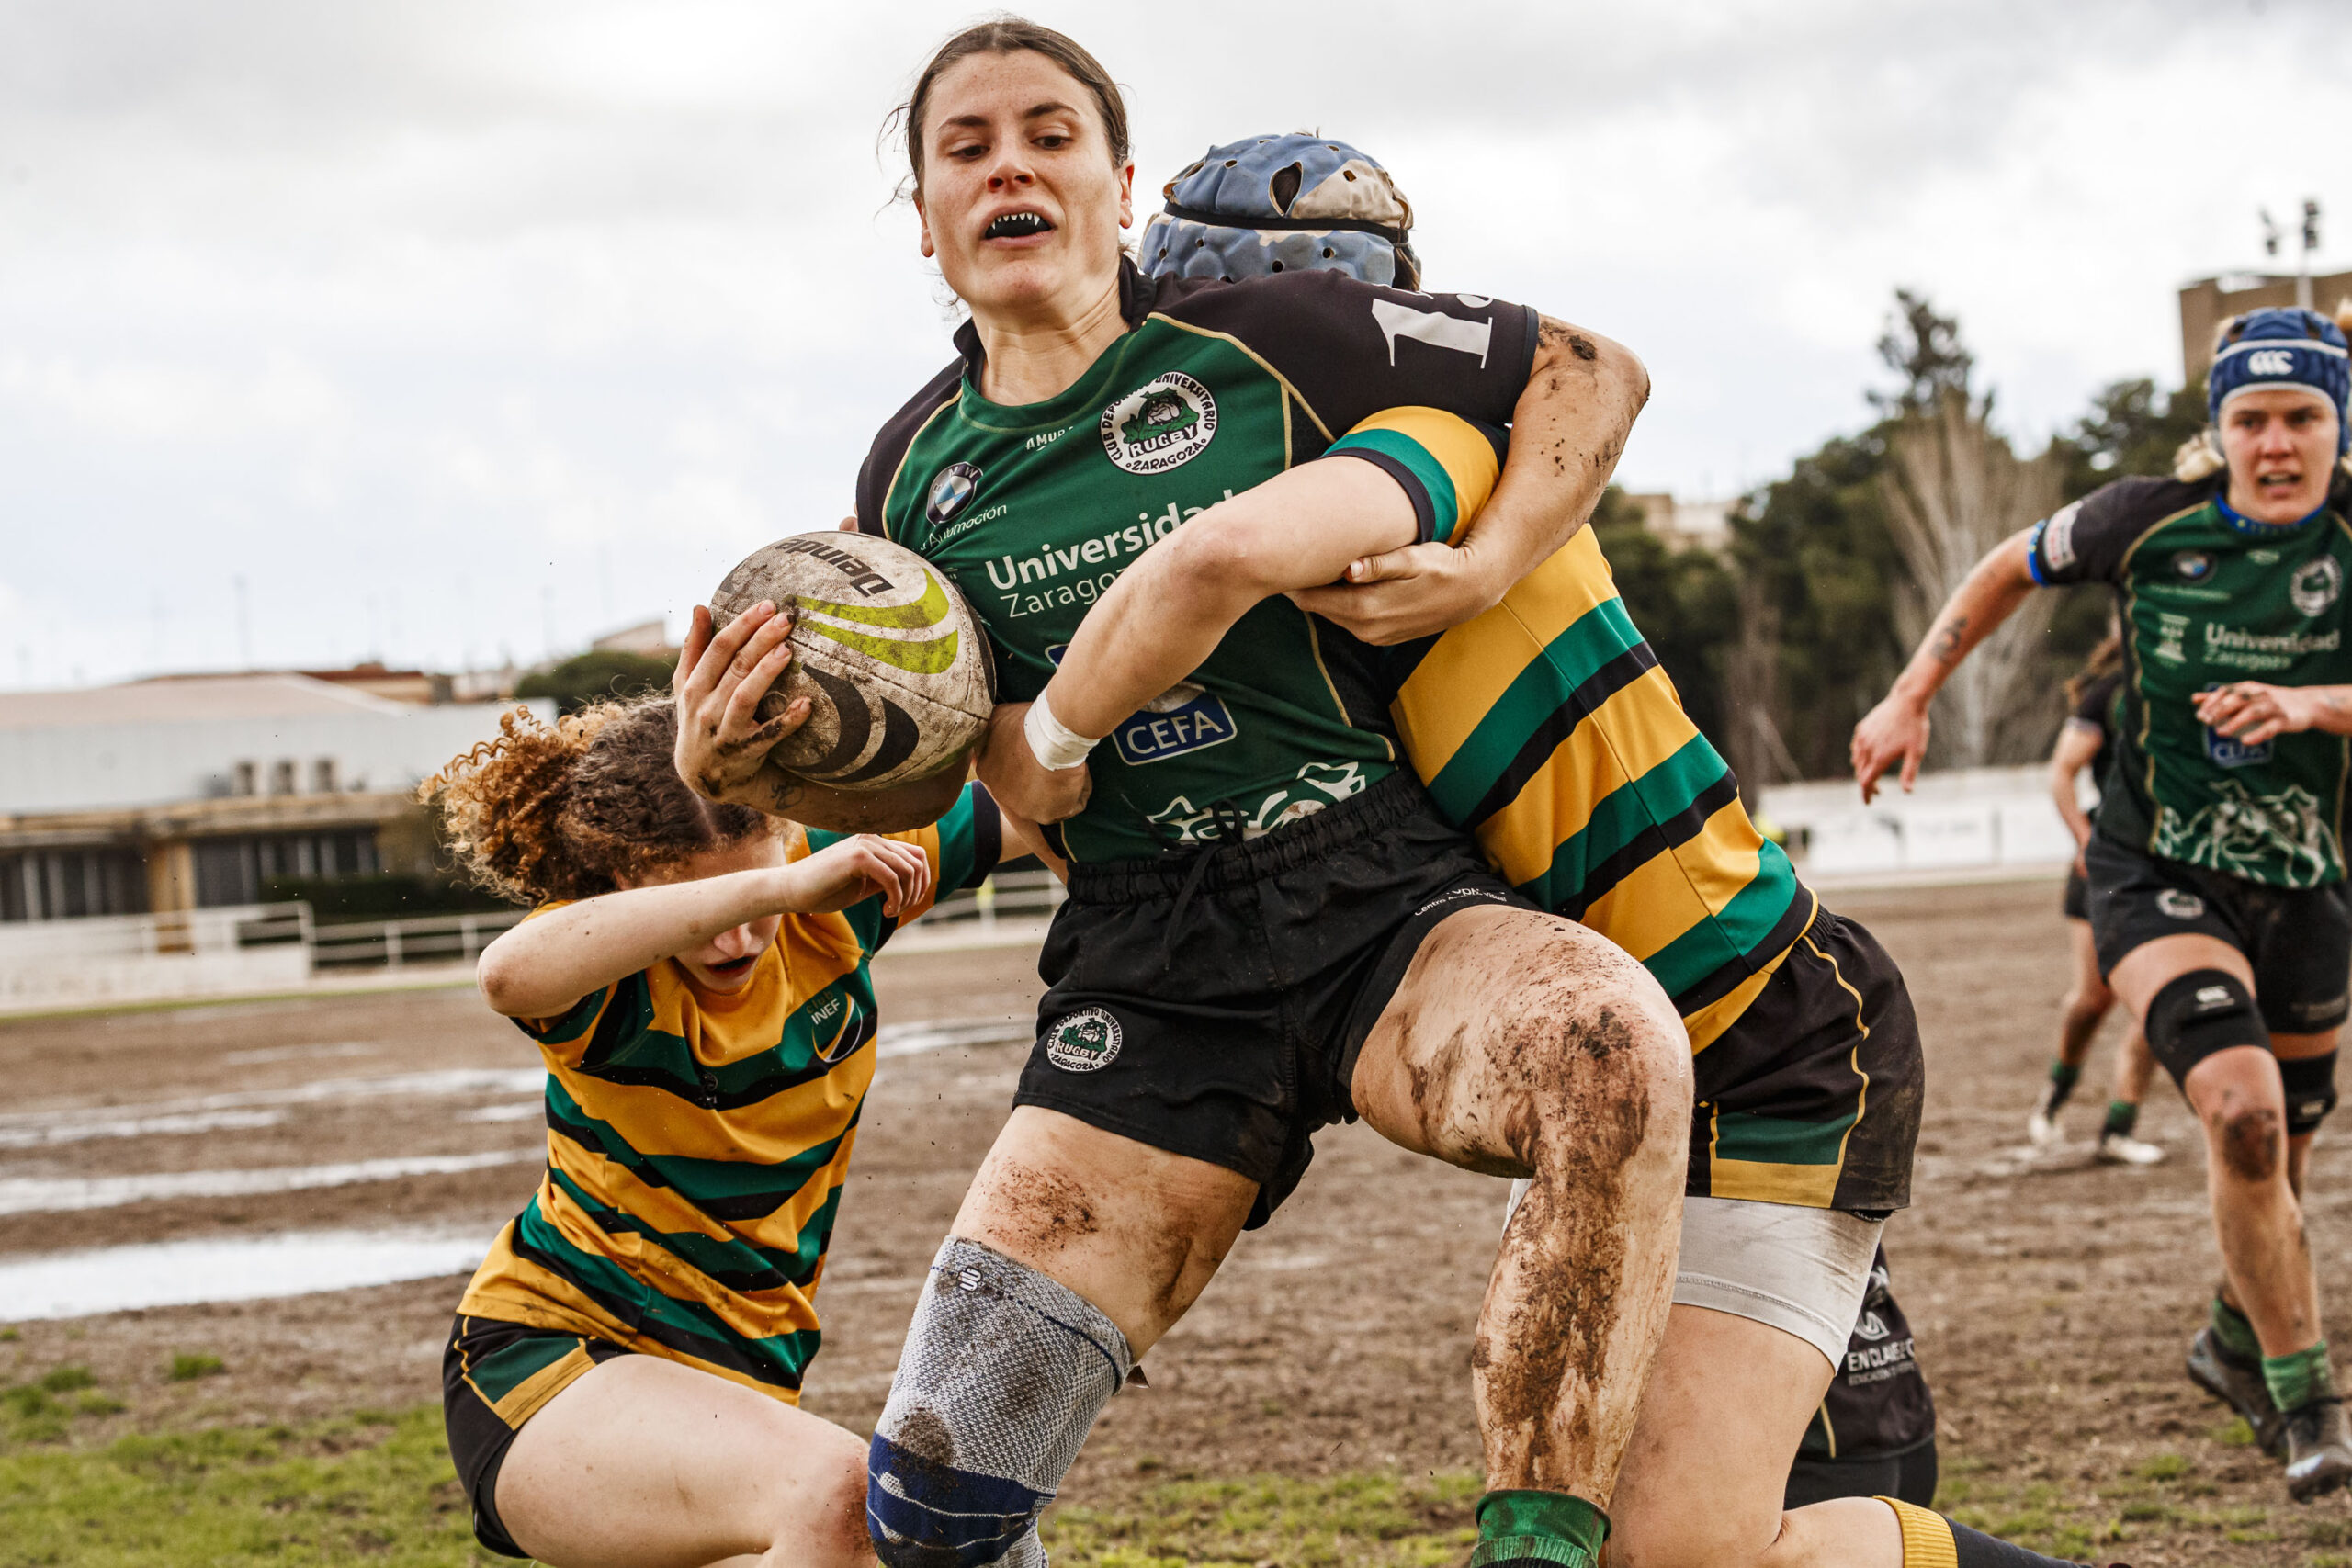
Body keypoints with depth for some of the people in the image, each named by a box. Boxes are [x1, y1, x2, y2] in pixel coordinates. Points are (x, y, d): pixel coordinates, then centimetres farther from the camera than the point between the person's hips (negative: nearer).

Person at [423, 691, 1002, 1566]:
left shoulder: (830, 903, -7)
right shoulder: (613, 976, -19)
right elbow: (511, 975, -46)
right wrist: (779, 889, -48)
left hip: (734, 1385, 7)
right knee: (836, 1489, -33)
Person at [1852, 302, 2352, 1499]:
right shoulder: (2148, 523, -11)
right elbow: (2012, 567, 6)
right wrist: (1909, 698, 2)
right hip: (2155, 878, -3)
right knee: (2242, 1110, -26)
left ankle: (2236, 1343, 47)